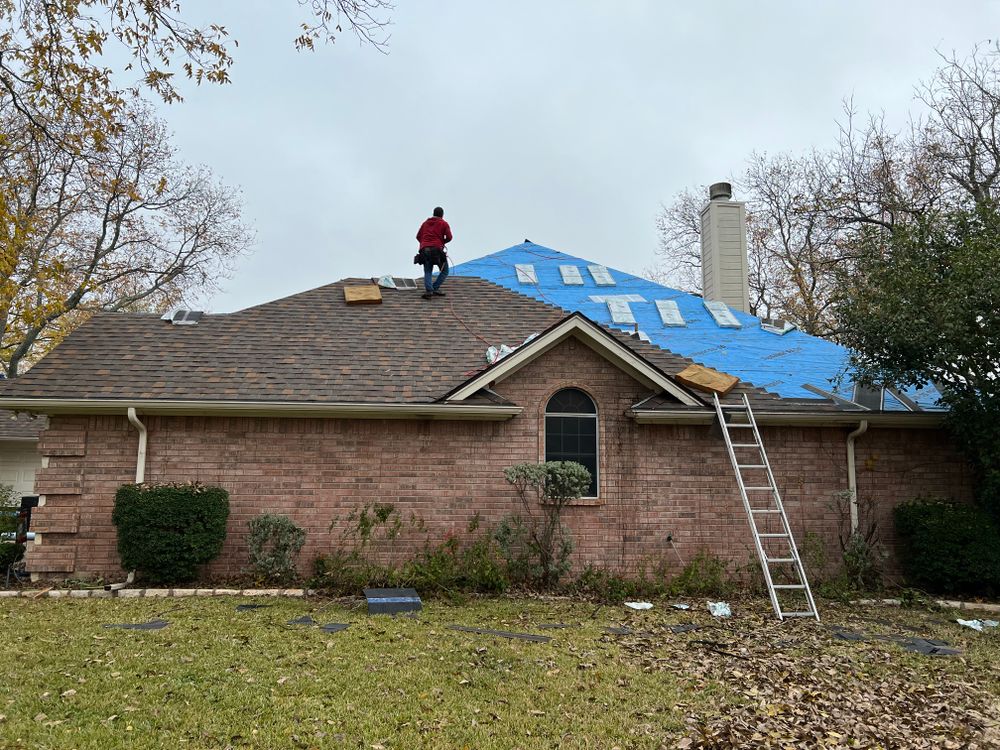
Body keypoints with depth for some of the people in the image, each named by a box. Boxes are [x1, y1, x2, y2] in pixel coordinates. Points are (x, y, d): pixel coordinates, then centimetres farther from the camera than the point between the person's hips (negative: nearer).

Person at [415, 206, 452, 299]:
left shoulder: (425, 223, 20)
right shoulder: (444, 223, 7)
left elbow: (418, 236, 16)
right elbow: (449, 237, -3)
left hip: (424, 250, 4)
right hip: (437, 250, -4)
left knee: (427, 273, 6)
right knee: (444, 272, 9)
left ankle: (429, 290, -17)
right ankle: (435, 288, -5)